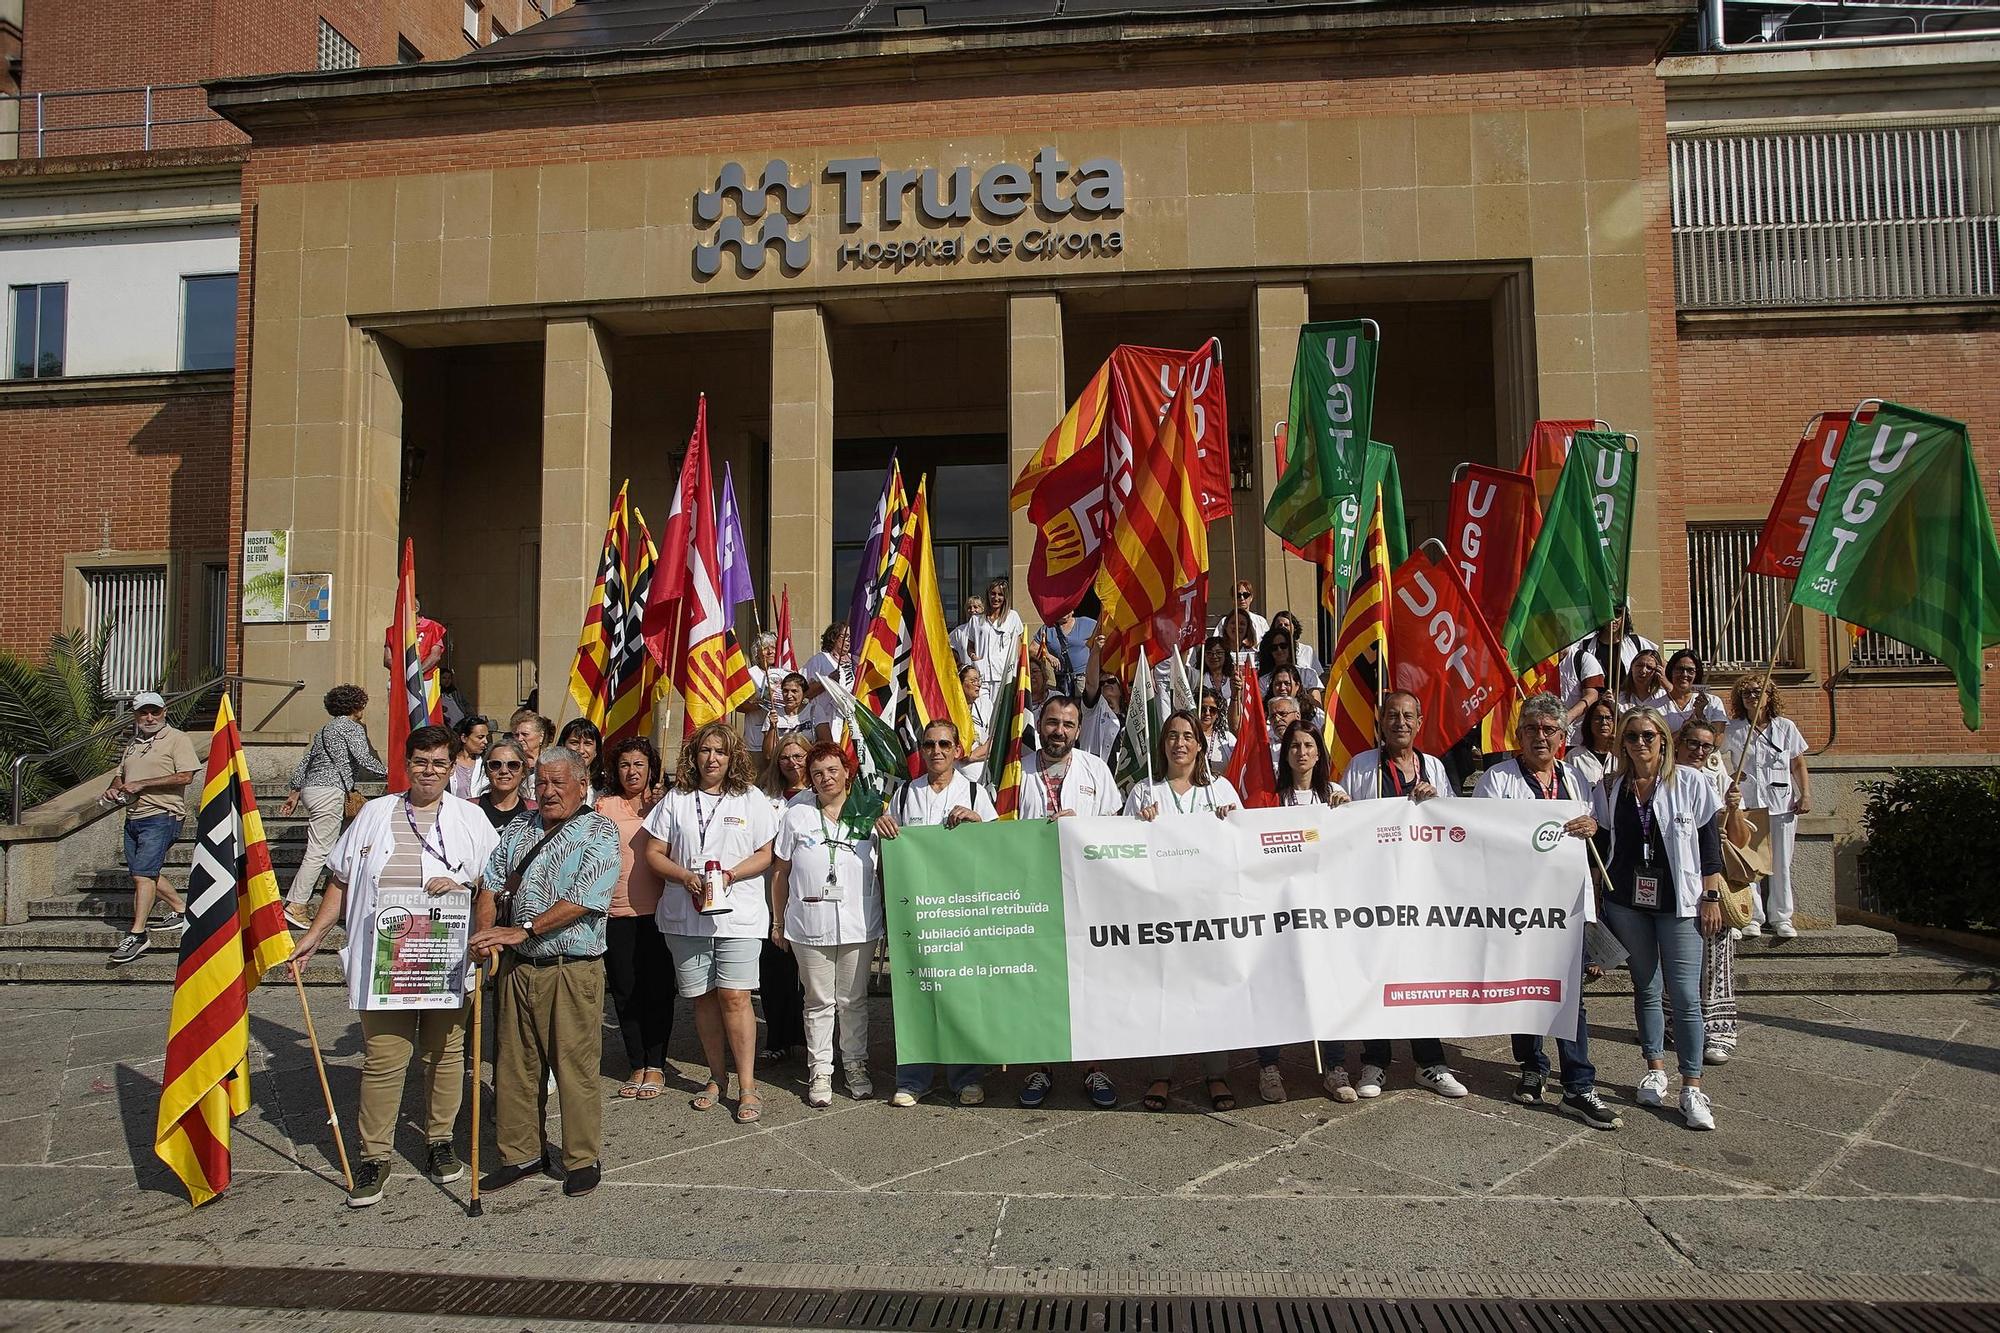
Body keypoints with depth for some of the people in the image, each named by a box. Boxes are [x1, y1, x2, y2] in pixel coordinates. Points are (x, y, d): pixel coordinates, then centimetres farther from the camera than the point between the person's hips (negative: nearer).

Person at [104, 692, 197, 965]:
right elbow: (120, 774, 30)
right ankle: (180, 909, 30)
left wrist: (142, 784, -17)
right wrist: (113, 789, 6)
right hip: (133, 817, 9)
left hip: (162, 816, -9)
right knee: (144, 873, 13)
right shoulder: (134, 744, 20)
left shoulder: (176, 739, -4)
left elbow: (185, 776, -15)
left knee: (143, 873, -14)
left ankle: (137, 934, -13)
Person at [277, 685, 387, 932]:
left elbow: (304, 762, 23)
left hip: (311, 789, 9)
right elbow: (365, 759, -11)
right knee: (319, 850, -9)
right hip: (330, 792, -9)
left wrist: (294, 792, 25)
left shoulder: (324, 730, 24)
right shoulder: (352, 728, -1)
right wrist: (387, 771, 3)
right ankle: (295, 905, -13)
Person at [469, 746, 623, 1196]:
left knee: (575, 1066, 1)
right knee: (514, 1064, 13)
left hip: (573, 969, -5)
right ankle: (521, 1154, 28)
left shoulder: (599, 832, -5)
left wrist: (523, 930, -21)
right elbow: (489, 887, 10)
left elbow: (583, 900, -16)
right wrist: (484, 932, -9)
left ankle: (584, 1159, 16)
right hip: (517, 967, 6)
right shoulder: (517, 832, 14)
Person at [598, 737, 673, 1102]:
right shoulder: (605, 806, 9)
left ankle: (656, 1066, 11)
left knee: (657, 989, 1)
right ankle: (637, 1066, 17)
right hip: (617, 911, 1)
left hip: (656, 910, -1)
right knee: (624, 990, 6)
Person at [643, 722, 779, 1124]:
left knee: (734, 996, -9)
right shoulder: (675, 800, 10)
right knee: (703, 997, 7)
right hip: (686, 915, 2)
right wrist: (686, 876, -10)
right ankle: (717, 1077, 22)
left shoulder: (751, 800, 6)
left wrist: (730, 875, -13)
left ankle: (747, 1087, -3)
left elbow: (766, 855, 4)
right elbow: (654, 853, 7)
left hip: (738, 913, -2)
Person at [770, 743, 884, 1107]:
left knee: (853, 1000, 9)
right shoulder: (795, 816, 5)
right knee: (819, 1001, 6)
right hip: (809, 923, 0)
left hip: (858, 924, 1)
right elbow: (780, 872, 8)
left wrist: (886, 913, 4)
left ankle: (855, 1065, 22)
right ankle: (819, 1070, 16)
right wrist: (777, 922, 7)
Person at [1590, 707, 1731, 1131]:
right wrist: (1597, 900, 7)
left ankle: (1692, 1087, 2)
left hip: (1678, 903, -2)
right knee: (1645, 989, 12)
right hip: (1626, 901, 3)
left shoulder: (1690, 784, 0)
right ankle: (1655, 1070, 24)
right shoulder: (1610, 789, 6)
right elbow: (1601, 847, 10)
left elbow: (1711, 844, 2)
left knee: (1685, 995, -5)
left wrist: (1711, 896, -3)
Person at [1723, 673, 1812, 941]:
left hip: (1782, 805, 0)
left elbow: (1799, 765, 9)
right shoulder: (1733, 731, 5)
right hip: (1746, 805, 0)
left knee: (1781, 864, 3)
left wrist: (1806, 795, 2)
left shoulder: (1786, 727, 7)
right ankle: (1753, 917, 6)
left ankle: (1781, 918, 11)